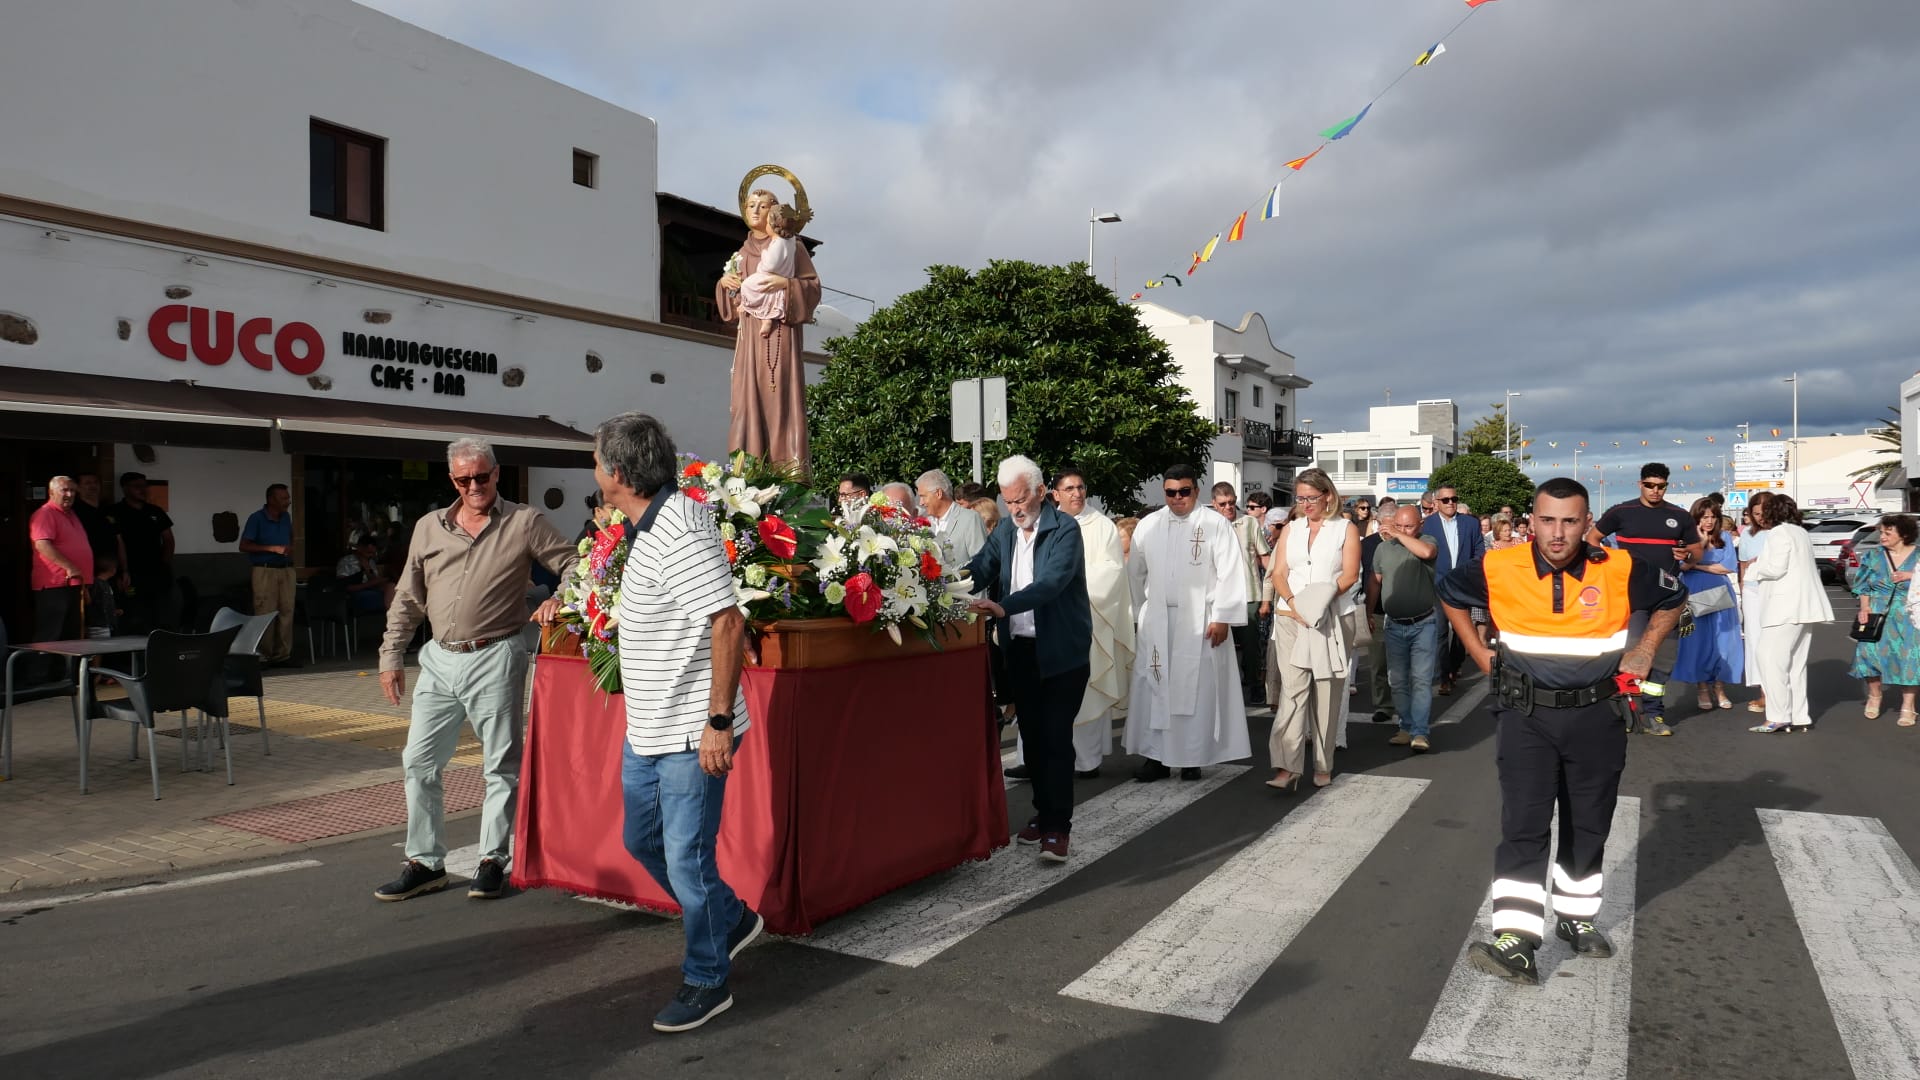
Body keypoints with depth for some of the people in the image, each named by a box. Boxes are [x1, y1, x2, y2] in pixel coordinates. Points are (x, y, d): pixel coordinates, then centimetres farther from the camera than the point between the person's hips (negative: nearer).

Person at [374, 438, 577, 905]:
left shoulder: (525, 522, -2)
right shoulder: (428, 528, 11)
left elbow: (572, 563, 0)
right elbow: (407, 599, 14)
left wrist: (559, 599, -19)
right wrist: (391, 655, 9)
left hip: (495, 658, -5)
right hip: (439, 660, 5)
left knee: (501, 765, 3)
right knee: (419, 762, 7)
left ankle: (492, 861, 15)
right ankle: (425, 862, 19)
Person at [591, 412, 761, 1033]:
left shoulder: (679, 534, -23)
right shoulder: (652, 525, 9)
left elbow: (729, 624, -29)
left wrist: (718, 720, -27)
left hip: (690, 737, -11)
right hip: (646, 732, 11)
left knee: (687, 859, 2)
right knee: (642, 842, 21)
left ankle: (707, 982, 21)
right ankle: (732, 920, 39)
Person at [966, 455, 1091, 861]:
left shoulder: (1065, 529, -13)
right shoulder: (1005, 530, 7)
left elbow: (1053, 580, -26)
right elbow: (981, 567, -1)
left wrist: (1004, 606, -39)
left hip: (1060, 649, -6)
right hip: (1020, 649, 6)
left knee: (1056, 736, -5)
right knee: (1032, 734, 13)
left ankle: (1058, 826, 1)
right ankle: (1043, 813, 26)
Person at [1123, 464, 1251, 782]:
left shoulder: (1216, 524, -3)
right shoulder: (1147, 526, 8)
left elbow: (1229, 574, -7)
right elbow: (1136, 574, 12)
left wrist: (1221, 618, -12)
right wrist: (1136, 615, 10)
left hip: (1199, 621, -3)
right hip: (1155, 620, 3)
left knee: (1196, 689, 3)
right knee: (1153, 687, 3)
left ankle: (1193, 758, 12)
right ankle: (1156, 756, 11)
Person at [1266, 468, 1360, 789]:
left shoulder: (1346, 529, 7)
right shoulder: (1290, 530, 15)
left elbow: (1350, 574, -4)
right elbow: (1279, 574, 6)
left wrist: (1319, 600, -18)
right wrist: (1293, 601, -13)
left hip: (1332, 619, -1)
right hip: (1291, 618, 1)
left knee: (1326, 692, 2)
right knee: (1292, 689, -10)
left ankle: (1323, 765, 11)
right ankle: (1288, 765, -16)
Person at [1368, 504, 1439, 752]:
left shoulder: (1426, 541, -5)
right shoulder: (1383, 548, 5)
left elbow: (1426, 552, -31)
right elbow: (1375, 582, 11)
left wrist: (1397, 534, -23)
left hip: (1423, 623, -4)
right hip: (1393, 625, 4)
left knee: (1421, 680, -6)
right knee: (1397, 681, 8)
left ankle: (1420, 732, -6)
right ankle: (1407, 727, 18)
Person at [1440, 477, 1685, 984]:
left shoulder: (1621, 570, -10)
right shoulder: (1499, 568, -12)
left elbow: (1674, 598, 11)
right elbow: (1449, 593, 9)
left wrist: (1644, 649, 4)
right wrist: (1479, 653, 4)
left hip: (1596, 716, 2)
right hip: (1526, 715, -1)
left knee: (1587, 827, 16)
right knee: (1523, 826, -8)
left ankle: (1576, 918, 36)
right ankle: (1516, 942, -9)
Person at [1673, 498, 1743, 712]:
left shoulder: (1725, 537, 7)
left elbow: (1730, 567, -2)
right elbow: (1684, 565, -12)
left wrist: (1699, 566, -6)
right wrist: (1701, 542, -12)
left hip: (1721, 596, 2)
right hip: (1696, 596, -2)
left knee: (1723, 643, 2)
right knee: (1699, 642, -1)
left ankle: (1719, 688, 12)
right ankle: (1703, 689, 8)